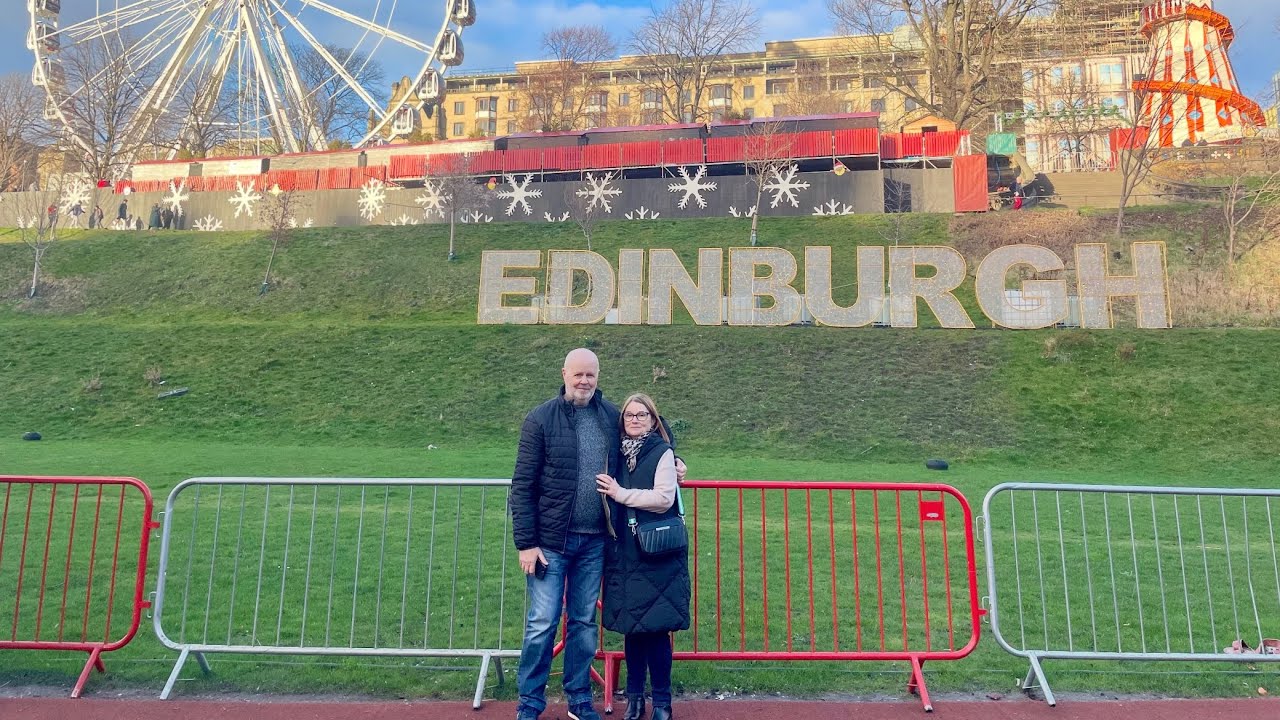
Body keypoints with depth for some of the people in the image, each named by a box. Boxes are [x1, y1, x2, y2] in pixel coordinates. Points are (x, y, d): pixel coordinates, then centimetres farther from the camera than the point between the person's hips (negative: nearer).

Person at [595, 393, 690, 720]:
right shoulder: (618, 454, 10)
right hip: (624, 554, 4)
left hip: (656, 555, -4)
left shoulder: (663, 453, -3)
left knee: (656, 627, -1)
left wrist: (621, 493, -14)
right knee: (631, 627, 10)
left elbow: (664, 498, -14)